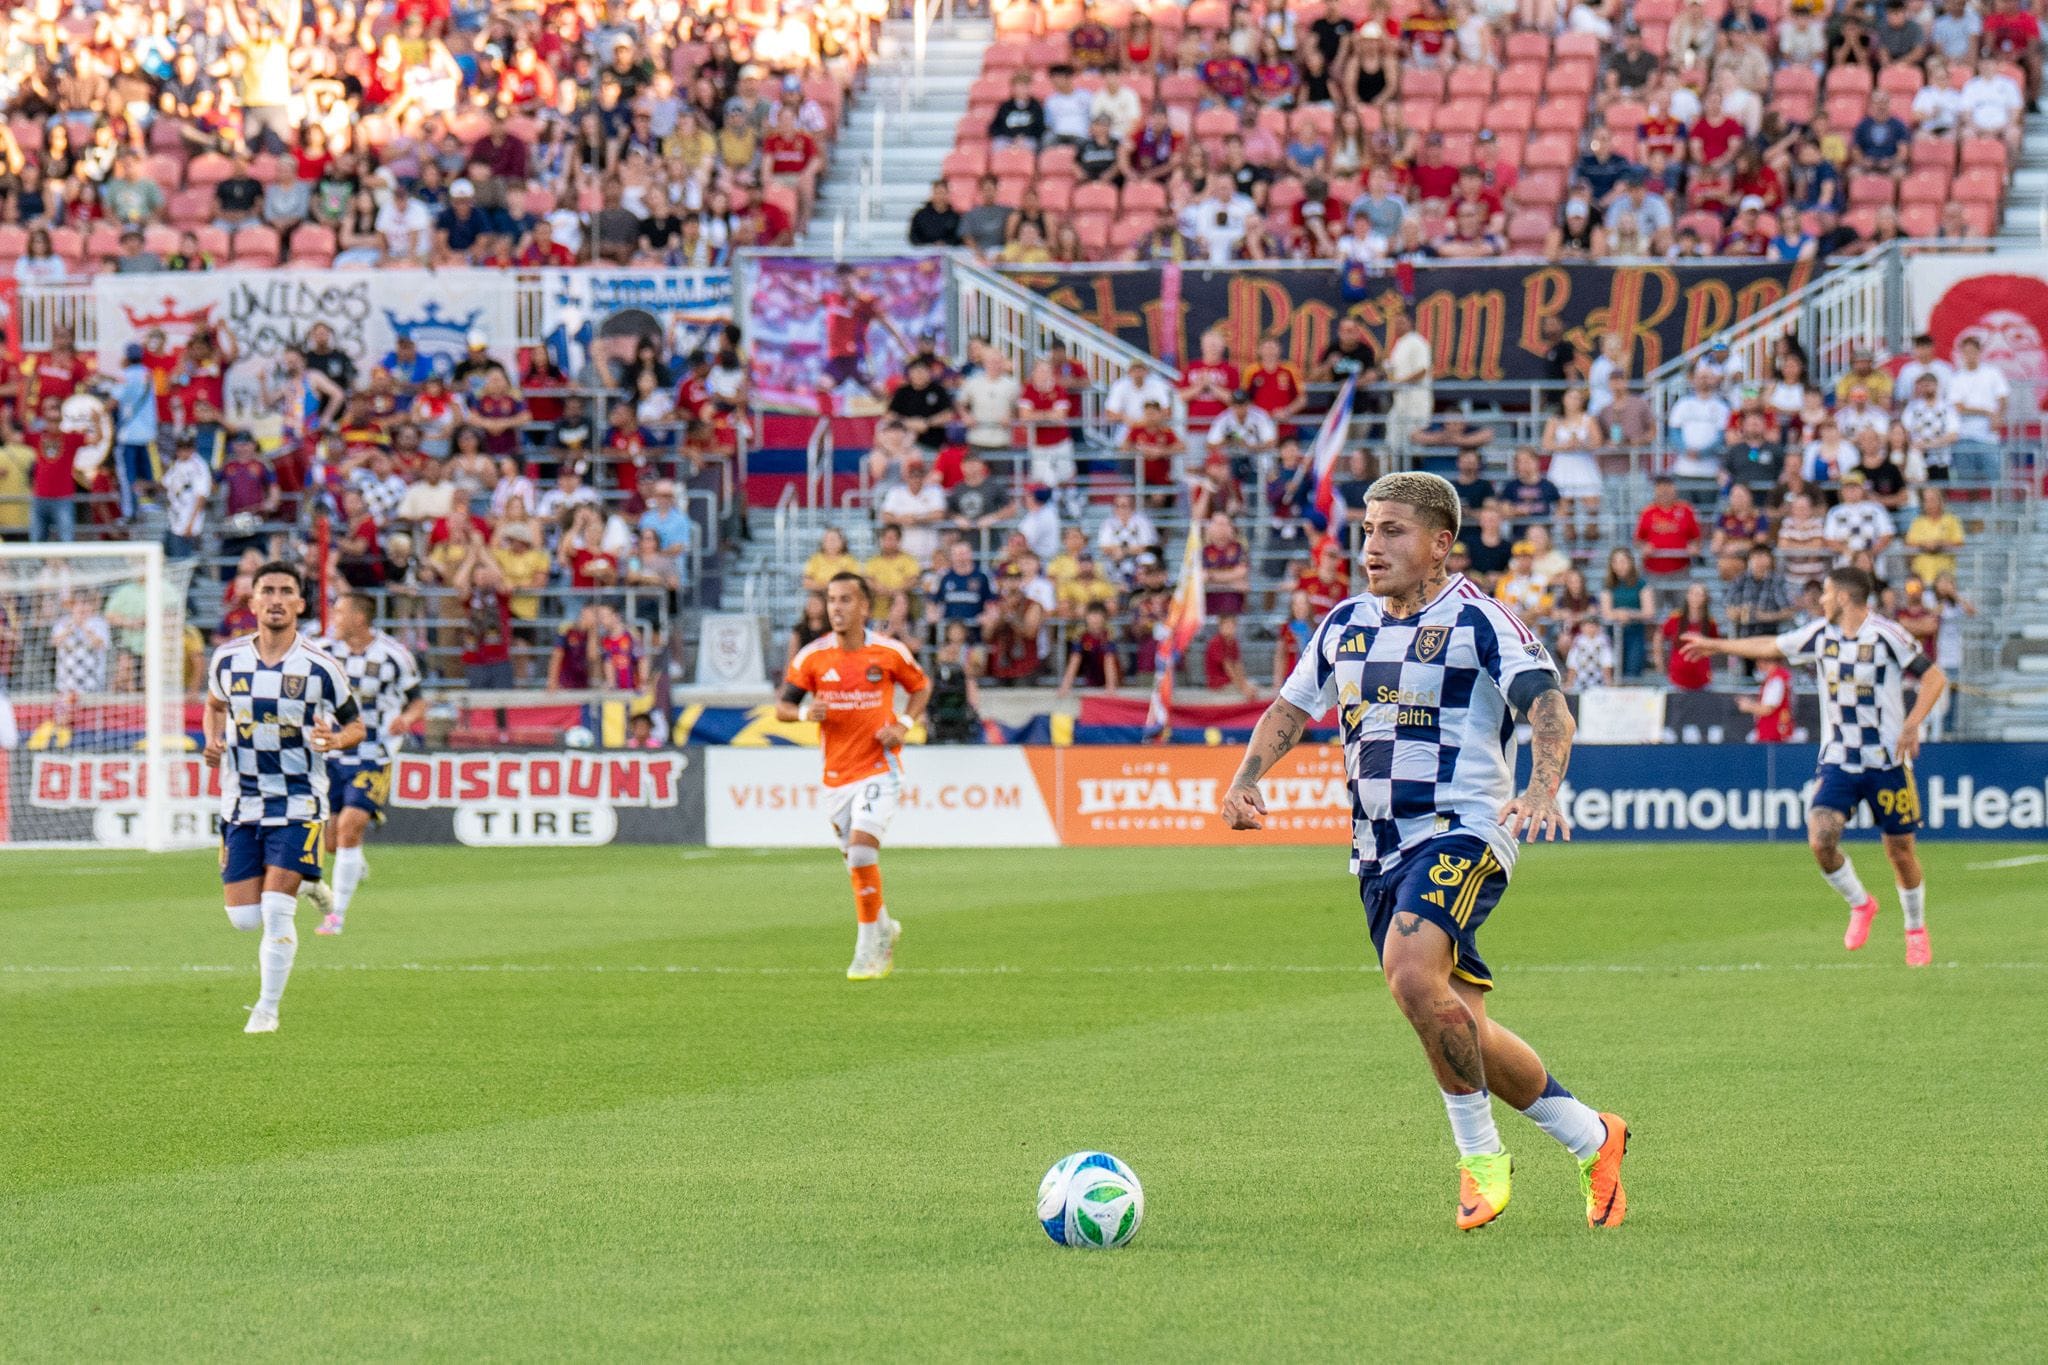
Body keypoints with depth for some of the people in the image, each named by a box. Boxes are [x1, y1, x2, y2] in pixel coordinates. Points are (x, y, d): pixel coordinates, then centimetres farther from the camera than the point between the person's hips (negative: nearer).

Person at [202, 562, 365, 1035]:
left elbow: (355, 725, 3)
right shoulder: (228, 659, 0)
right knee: (242, 918, 1)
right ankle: (273, 953, 37)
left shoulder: (320, 668, -9)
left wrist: (336, 739, -20)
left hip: (297, 803, -3)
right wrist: (213, 740, 0)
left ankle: (268, 1008, 2)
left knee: (276, 910, -13)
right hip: (241, 800, 3)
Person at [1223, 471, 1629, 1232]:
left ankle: (1480, 1156, -14)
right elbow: (1290, 710, 22)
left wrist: (1541, 790, -36)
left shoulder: (1477, 620, -7)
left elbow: (1548, 706, -17)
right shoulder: (1346, 624, 13)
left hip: (1461, 832, -7)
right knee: (1463, 1037, 6)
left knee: (1413, 976, -30)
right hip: (1378, 851, 7)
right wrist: (1245, 781, 3)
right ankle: (1592, 1140, 24)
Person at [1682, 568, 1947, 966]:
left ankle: (1916, 932, 23)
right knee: (1820, 838, -15)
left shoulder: (1885, 635, -11)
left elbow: (1935, 677, -9)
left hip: (1887, 762, -4)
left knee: (1900, 848, 1)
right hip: (1838, 763, 4)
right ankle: (1860, 905, 11)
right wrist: (1716, 646, 29)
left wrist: (1913, 724, -22)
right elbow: (1773, 647, 21)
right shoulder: (1821, 634, 5)